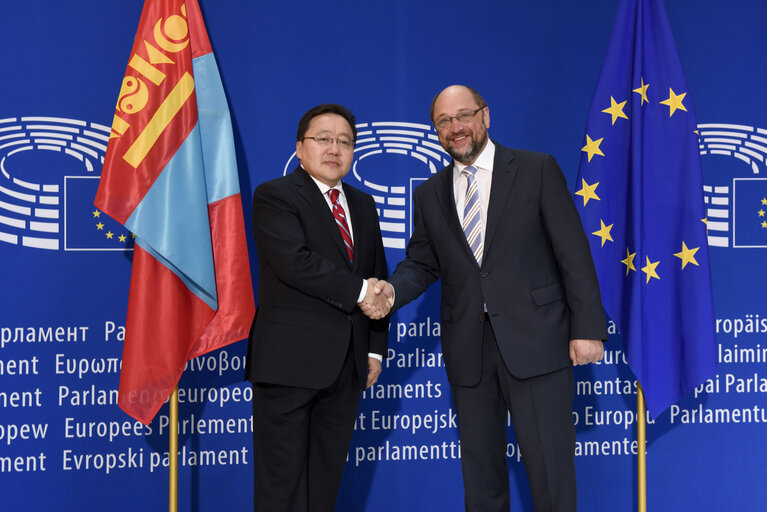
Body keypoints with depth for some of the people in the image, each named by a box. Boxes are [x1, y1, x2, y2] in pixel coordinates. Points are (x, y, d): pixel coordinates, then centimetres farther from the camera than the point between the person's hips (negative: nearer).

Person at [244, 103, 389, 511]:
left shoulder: (363, 206, 18)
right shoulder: (274, 196, -4)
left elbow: (377, 279, 19)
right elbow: (294, 263, -20)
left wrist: (375, 348, 11)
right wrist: (358, 290, -14)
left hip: (346, 366, 7)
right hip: (290, 361, -7)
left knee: (326, 477, 12)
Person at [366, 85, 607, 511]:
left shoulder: (537, 169, 1)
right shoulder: (429, 194, 13)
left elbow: (573, 252, -3)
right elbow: (422, 263, 13)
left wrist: (587, 328, -9)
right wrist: (393, 290, -9)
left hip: (535, 343, -4)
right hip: (469, 353, 4)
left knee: (551, 472, -3)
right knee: (480, 475, 12)